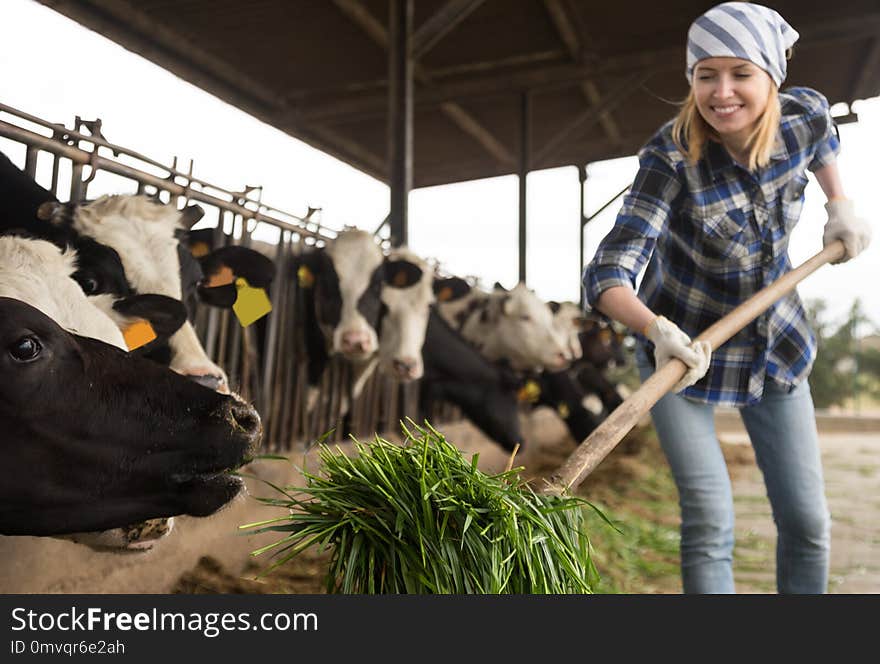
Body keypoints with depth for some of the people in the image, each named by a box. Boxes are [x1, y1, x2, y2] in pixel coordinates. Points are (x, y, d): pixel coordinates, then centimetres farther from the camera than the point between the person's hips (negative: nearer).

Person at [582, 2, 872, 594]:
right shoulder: (670, 160, -27)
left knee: (807, 521, 10)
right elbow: (607, 276, -36)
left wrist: (841, 203, 8)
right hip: (685, 351, -4)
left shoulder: (805, 116, -12)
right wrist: (656, 329, -54)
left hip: (777, 346, 5)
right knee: (710, 525, -7)